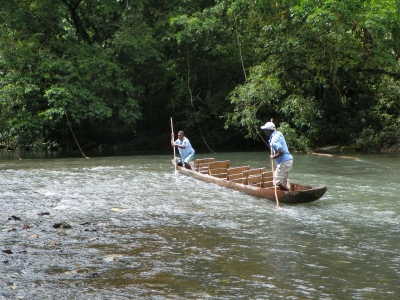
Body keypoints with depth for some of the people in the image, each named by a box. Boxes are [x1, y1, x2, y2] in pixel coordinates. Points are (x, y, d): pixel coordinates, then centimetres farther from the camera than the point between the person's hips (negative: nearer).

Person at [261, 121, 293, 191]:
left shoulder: (274, 139, -19)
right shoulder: (278, 133, 11)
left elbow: (281, 152, -29)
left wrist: (273, 157, -15)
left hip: (284, 162, -10)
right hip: (289, 159, 10)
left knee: (278, 182, -6)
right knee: (283, 181, 16)